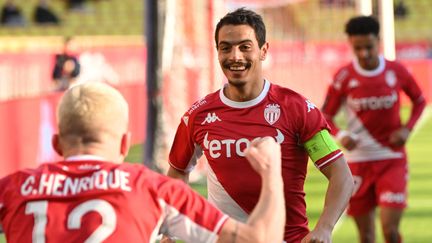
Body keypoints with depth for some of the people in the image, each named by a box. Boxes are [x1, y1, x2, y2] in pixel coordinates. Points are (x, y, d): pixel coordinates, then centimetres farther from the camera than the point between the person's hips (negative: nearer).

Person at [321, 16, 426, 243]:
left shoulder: (396, 71, -4)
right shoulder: (344, 77, -6)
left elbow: (419, 100, 12)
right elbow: (325, 116, 1)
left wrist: (407, 128, -5)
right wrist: (340, 135, -20)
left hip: (392, 161, -1)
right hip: (358, 162, 1)